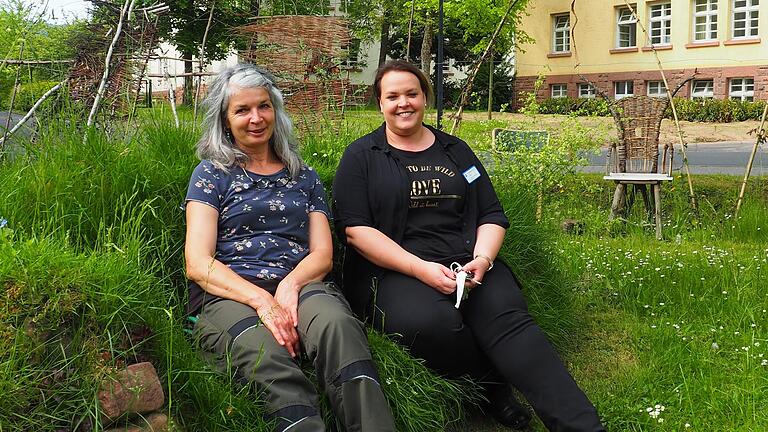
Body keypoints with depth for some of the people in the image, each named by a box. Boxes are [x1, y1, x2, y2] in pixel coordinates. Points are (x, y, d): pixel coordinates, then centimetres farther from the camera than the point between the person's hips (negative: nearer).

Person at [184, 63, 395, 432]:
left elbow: (322, 254, 15)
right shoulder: (211, 174, 14)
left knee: (337, 324, -37)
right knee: (266, 353, -40)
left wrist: (291, 283, -10)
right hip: (229, 294, -2)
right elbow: (198, 264, 2)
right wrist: (261, 300, -16)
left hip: (298, 286, 2)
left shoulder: (303, 177, 23)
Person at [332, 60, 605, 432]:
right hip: (393, 272, -2)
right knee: (431, 321, -37)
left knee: (506, 315, -29)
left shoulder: (455, 151, 20)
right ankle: (496, 386, -11)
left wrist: (482, 258, -5)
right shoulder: (360, 157, 9)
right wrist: (421, 268, -15)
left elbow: (492, 215, 18)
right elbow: (355, 229, -3)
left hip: (464, 265, 3)